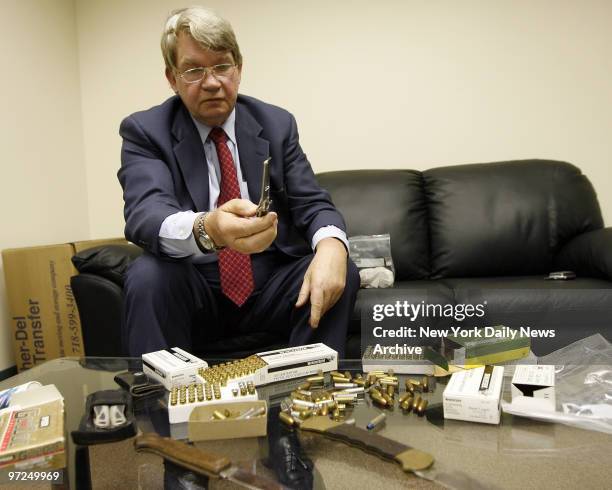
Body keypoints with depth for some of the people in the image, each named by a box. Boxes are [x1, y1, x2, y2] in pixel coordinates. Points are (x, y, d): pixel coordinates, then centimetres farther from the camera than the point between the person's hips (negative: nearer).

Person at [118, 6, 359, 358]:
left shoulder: (277, 124, 4)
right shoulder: (145, 131, -4)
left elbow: (313, 203, -1)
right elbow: (145, 214, -22)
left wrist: (331, 244, -27)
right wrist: (205, 229, -47)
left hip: (269, 287, 3)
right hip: (193, 292, -2)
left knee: (341, 274, -22)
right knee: (148, 275, -31)